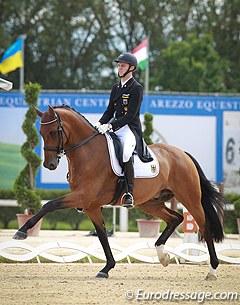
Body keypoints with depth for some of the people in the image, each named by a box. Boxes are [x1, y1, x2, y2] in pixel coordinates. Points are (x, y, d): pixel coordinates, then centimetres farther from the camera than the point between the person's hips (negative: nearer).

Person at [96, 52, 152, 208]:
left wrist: (109, 126, -22)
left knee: (126, 152, -35)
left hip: (131, 129, -8)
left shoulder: (136, 88, -7)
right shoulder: (116, 88, 17)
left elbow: (130, 116, -15)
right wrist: (100, 124, -2)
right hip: (115, 128, 8)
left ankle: (129, 193, -31)